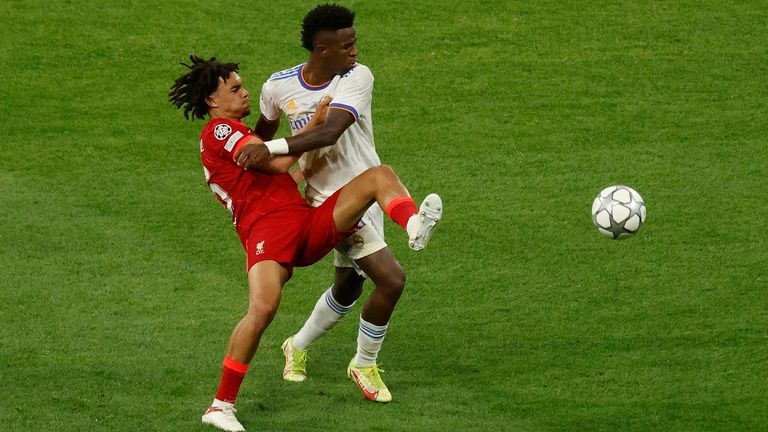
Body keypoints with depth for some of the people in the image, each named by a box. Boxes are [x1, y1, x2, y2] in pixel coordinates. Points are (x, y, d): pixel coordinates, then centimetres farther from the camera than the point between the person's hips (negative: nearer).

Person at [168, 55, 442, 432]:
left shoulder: (235, 133, 33)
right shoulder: (218, 130, 2)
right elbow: (279, 163, -6)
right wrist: (317, 122, 0)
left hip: (309, 224, 9)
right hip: (267, 228, -9)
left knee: (379, 175, -6)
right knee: (263, 307, -32)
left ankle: (415, 227, -40)